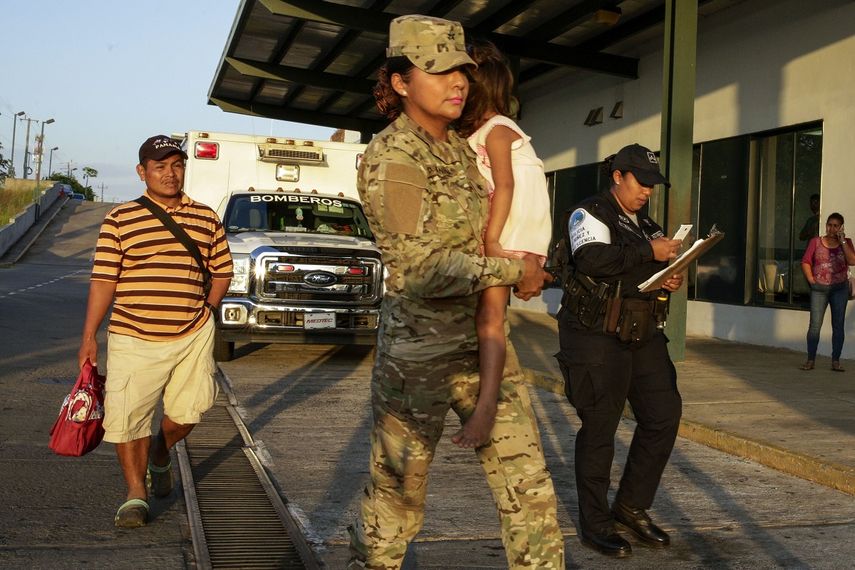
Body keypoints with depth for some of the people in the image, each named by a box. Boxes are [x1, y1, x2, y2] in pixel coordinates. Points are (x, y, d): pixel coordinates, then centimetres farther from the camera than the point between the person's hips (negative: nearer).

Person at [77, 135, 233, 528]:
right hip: (133, 338, -2)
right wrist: (89, 338, -4)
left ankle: (160, 456, 40)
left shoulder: (206, 218, 7)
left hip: (192, 337, 2)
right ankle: (135, 493, 14)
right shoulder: (120, 220, 0)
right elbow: (103, 280, -1)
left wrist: (205, 312, 5)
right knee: (128, 417, -3)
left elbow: (222, 271, 16)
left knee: (187, 409, 7)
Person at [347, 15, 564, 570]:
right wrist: (514, 269, -11)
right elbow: (424, 268, -20)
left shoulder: (460, 149, 9)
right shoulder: (391, 160, -15)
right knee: (397, 494, 8)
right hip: (420, 350, -7)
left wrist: (523, 268, 15)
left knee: (528, 484, 7)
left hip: (484, 342, 7)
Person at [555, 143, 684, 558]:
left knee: (664, 415, 4)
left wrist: (673, 280, 5)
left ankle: (632, 506, 20)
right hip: (598, 337, -7)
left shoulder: (647, 225, 19)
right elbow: (593, 259, -24)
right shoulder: (589, 214, -4)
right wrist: (648, 251, -22)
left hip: (644, 336, 7)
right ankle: (594, 525, 11)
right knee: (599, 428, 0)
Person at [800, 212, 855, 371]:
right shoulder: (816, 242, 6)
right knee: (814, 325, -7)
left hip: (840, 288, 1)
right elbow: (806, 262, 3)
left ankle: (836, 361, 10)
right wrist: (811, 279, -8)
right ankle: (810, 360, -1)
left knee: (838, 325, 4)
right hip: (819, 288, -1)